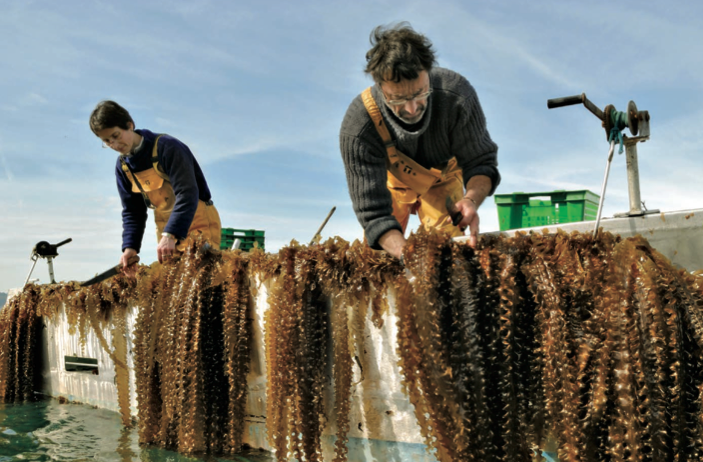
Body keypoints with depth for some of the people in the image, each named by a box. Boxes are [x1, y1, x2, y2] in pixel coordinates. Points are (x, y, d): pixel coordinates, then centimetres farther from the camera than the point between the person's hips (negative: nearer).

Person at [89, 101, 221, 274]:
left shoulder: (167, 147, -19)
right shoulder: (122, 166, 4)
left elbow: (187, 193, -28)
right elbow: (132, 212, 7)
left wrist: (169, 236, -37)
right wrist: (130, 247, -10)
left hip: (199, 222, -6)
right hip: (166, 229, 7)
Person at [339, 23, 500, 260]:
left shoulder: (457, 94, -38)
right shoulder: (357, 127, -40)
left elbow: (481, 162, -25)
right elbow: (373, 213, -39)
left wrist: (471, 199, -48)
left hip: (443, 177, 1)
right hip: (392, 180, 0)